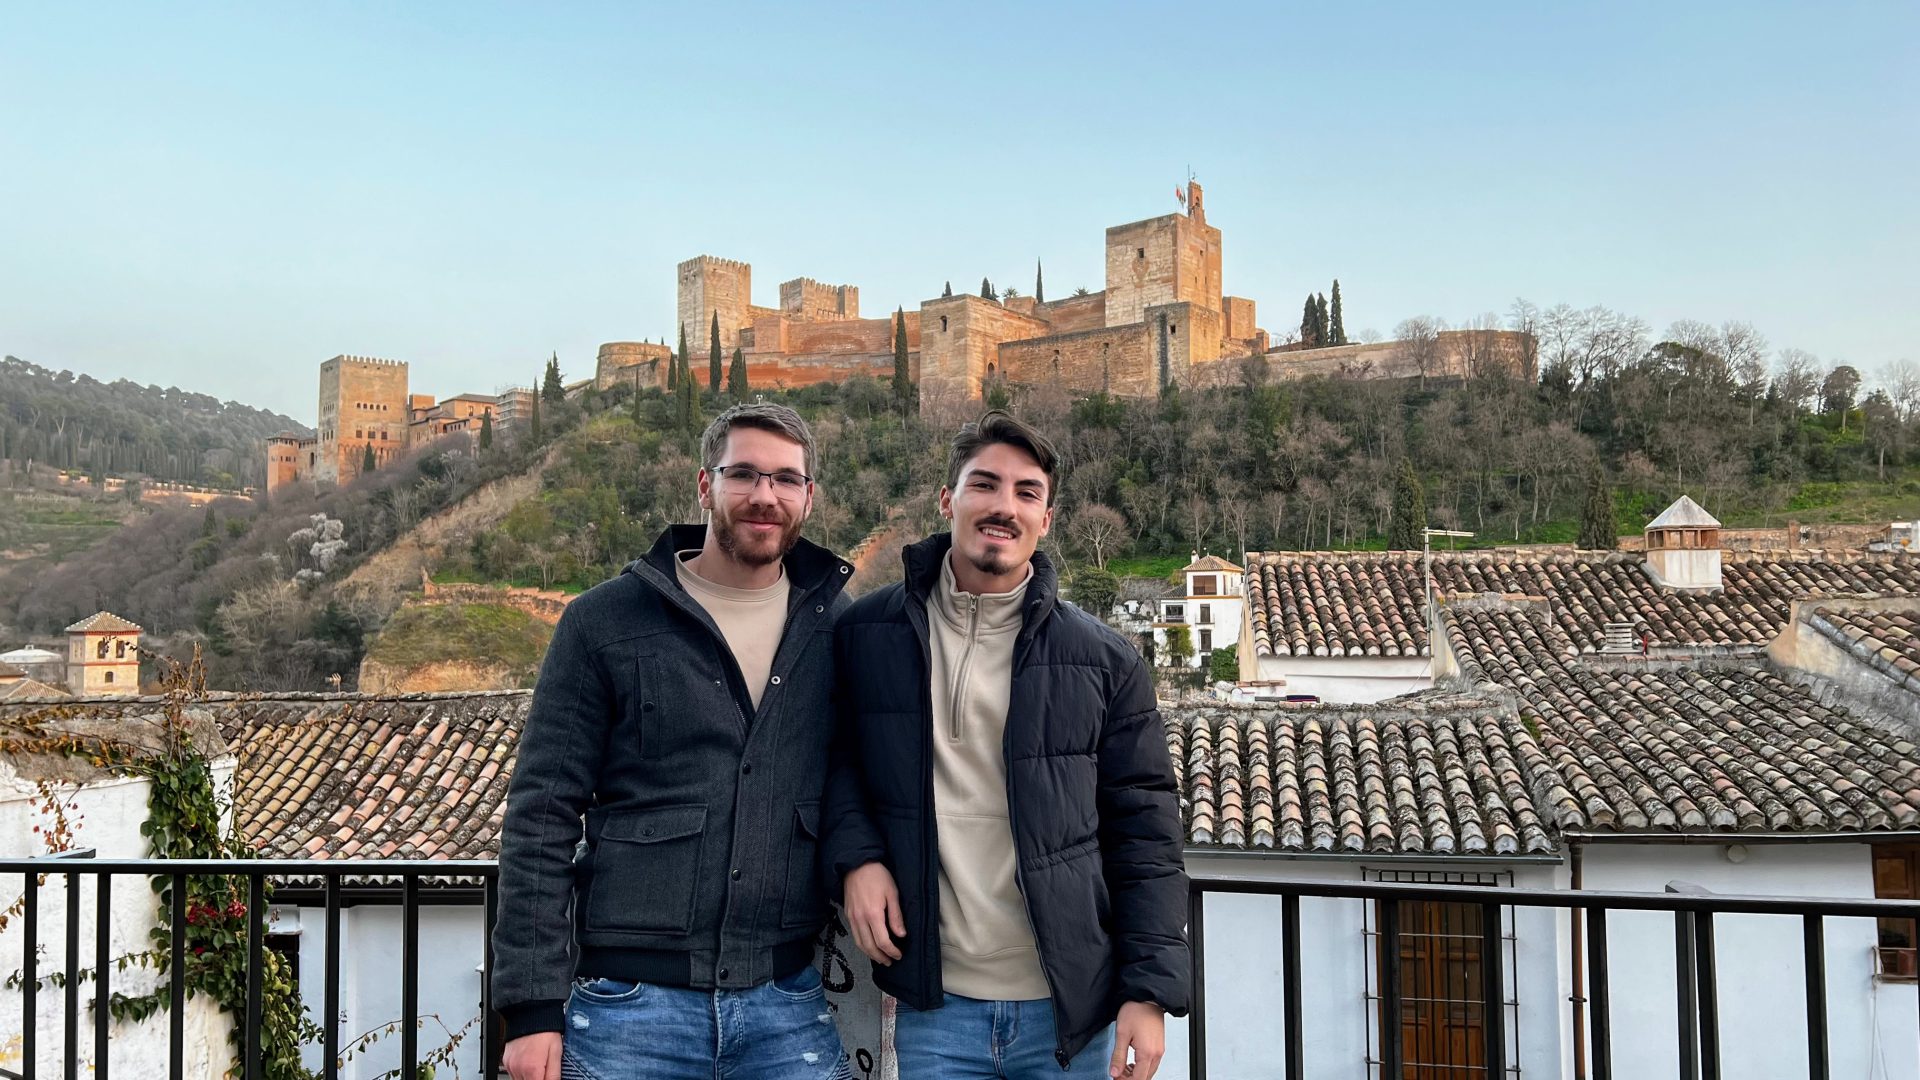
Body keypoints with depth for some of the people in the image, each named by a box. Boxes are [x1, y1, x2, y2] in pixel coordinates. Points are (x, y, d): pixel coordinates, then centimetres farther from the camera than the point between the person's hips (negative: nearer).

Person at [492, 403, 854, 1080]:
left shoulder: (836, 627, 5)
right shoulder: (605, 621, -2)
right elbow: (542, 818, -3)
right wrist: (532, 1006, -8)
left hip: (788, 1007, 2)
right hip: (630, 1004, -1)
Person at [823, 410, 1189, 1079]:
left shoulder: (1104, 661, -1)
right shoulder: (867, 634, 1)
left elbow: (1143, 834, 0)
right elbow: (837, 758, 14)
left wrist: (1150, 991, -5)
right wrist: (855, 854, -5)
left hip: (1073, 1014, 0)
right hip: (932, 1007, 0)